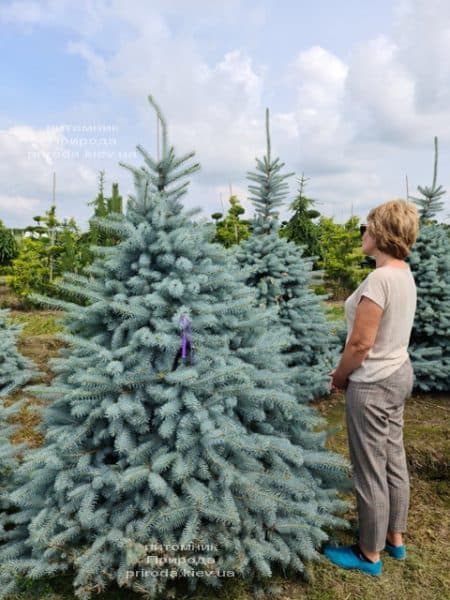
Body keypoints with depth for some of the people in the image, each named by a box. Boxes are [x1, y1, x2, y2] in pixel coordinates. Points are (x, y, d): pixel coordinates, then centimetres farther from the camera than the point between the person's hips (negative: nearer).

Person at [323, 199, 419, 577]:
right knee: (394, 460, 21)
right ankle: (395, 538, 40)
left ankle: (370, 555, 26)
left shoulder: (379, 279, -25)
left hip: (372, 385, -9)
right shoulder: (405, 275, 4)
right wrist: (348, 372, 14)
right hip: (399, 374, 9)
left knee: (370, 471, 7)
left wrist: (339, 377, -5)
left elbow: (360, 344, -23)